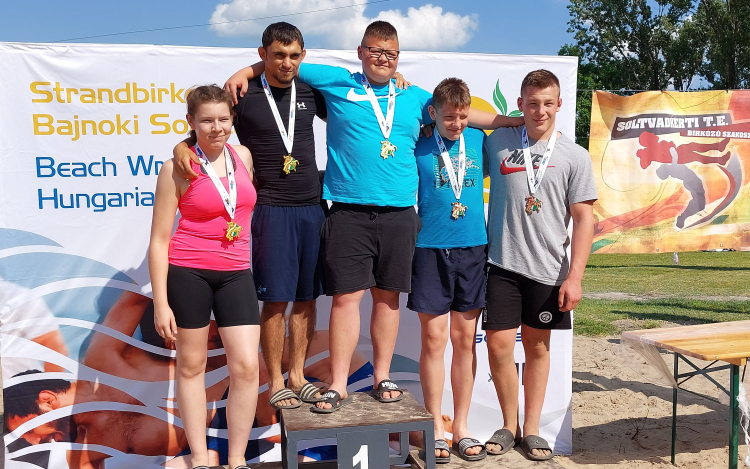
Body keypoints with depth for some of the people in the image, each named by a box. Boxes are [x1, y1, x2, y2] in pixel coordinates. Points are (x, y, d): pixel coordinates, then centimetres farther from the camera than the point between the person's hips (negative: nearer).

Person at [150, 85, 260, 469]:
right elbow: (159, 239, -6)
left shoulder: (243, 156, 5)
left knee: (246, 366, -3)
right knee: (191, 365, 9)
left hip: (236, 274, 3)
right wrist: (161, 303, -9)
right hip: (187, 272, -3)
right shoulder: (177, 167, -6)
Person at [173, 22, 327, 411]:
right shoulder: (244, 95, -1)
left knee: (306, 298, 9)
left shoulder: (310, 93, 9)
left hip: (311, 208, 4)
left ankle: (296, 376, 23)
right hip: (271, 210, -4)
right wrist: (181, 146, -19)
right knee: (276, 300, -1)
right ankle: (276, 383, 15)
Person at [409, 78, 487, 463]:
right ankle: (435, 429, 16)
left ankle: (462, 427, 20)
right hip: (431, 249, -2)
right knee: (434, 338, 1)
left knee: (465, 339, 8)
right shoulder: (419, 146, -1)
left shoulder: (479, 140, 7)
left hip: (473, 248, 3)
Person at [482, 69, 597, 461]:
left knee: (537, 346, 10)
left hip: (548, 268, 0)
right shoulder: (497, 143, 4)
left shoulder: (574, 156, 2)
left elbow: (584, 220, -1)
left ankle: (531, 429, 25)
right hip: (502, 264, 0)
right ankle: (510, 425, 20)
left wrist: (574, 276, -7)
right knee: (499, 345, -2)